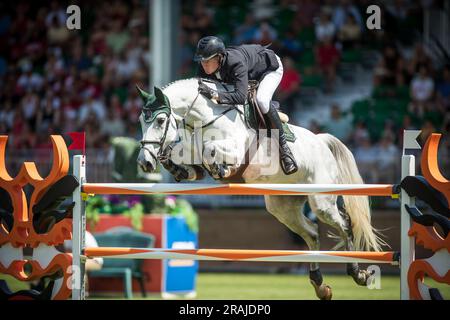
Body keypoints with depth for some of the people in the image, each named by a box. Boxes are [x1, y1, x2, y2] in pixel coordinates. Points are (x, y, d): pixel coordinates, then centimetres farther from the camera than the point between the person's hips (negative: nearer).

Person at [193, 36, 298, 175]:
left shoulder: (235, 63, -45)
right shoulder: (204, 68, -26)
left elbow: (241, 96, -54)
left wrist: (214, 94, -62)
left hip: (270, 66, -8)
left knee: (261, 100, -33)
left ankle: (283, 147, -21)